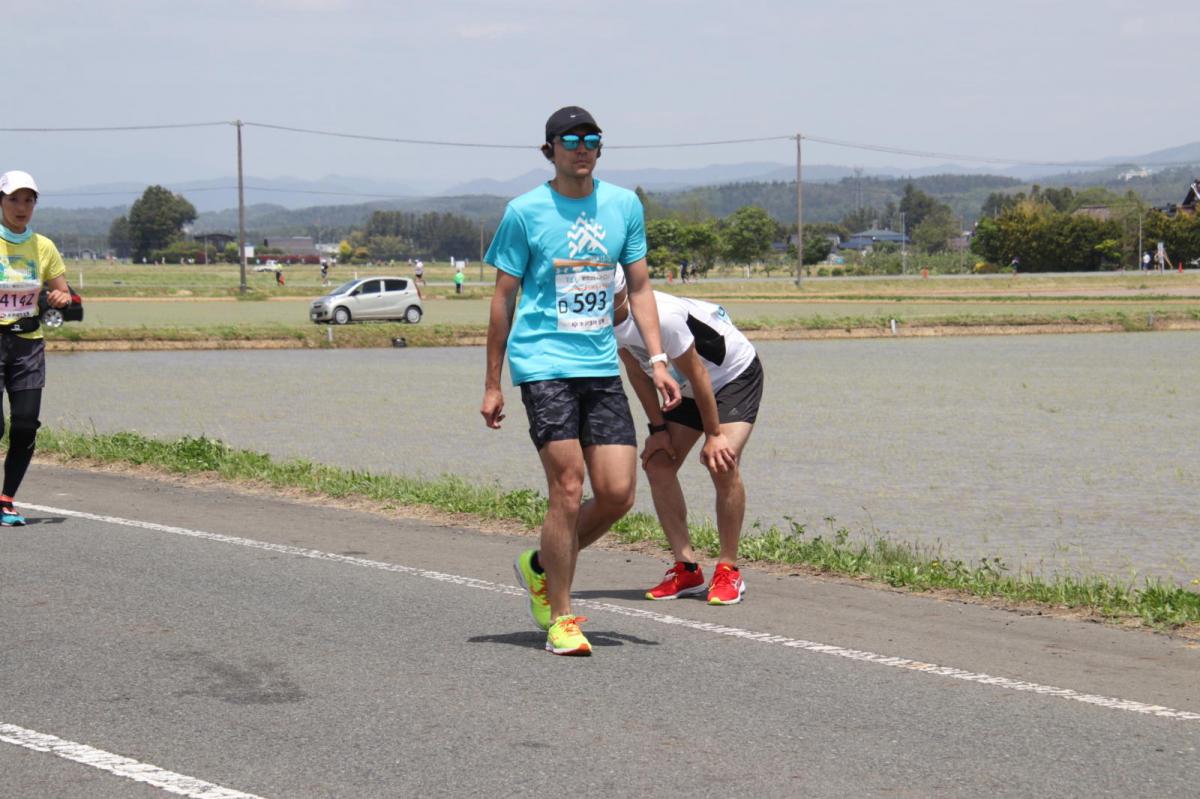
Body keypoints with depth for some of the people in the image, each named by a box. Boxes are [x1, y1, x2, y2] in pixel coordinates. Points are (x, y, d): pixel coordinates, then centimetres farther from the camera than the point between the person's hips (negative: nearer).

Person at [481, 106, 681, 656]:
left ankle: (540, 567, 24)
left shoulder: (624, 206, 9)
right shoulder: (525, 212, -2)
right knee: (568, 489, -10)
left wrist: (658, 361, 5)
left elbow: (639, 287, 15)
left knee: (618, 493, -1)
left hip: (602, 367, 5)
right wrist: (492, 384, 2)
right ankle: (561, 620, 2)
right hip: (543, 365, -5)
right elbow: (503, 299, 3)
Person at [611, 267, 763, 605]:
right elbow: (636, 371, 1)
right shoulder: (610, 322, -15)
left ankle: (728, 570, -9)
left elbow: (697, 375, -27)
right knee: (658, 462, -2)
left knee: (722, 464, -23)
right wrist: (658, 428, 0)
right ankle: (686, 569, 4)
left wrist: (714, 435, -19)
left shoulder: (661, 317, -39)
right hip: (688, 387, 8)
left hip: (736, 377, -8)